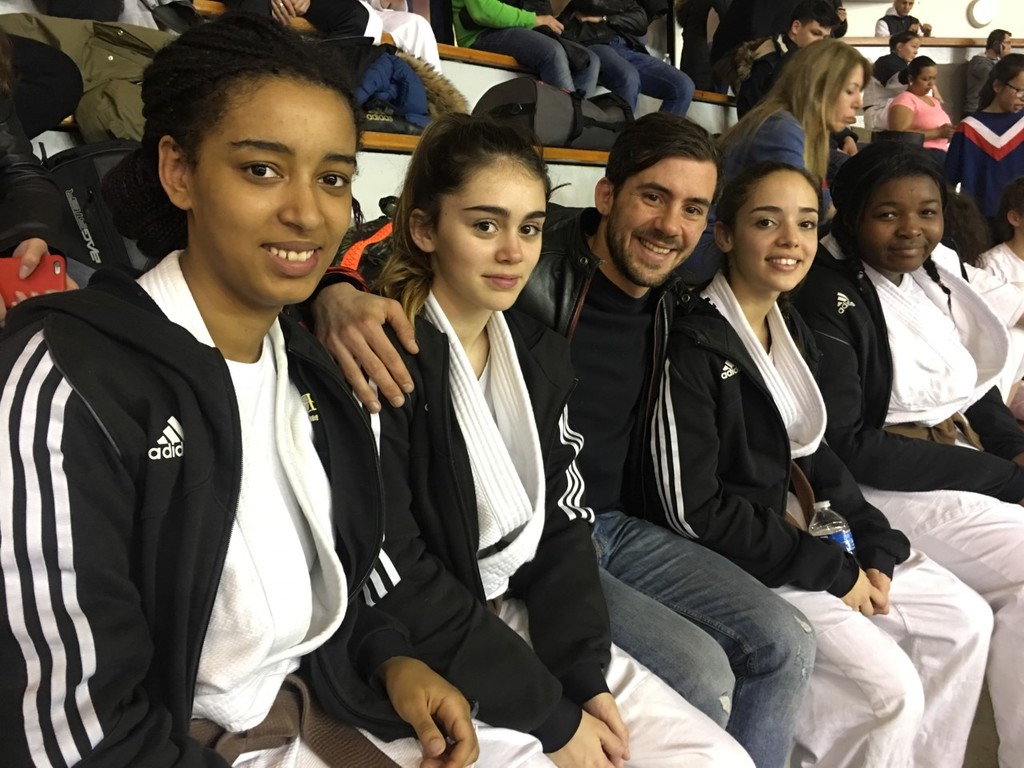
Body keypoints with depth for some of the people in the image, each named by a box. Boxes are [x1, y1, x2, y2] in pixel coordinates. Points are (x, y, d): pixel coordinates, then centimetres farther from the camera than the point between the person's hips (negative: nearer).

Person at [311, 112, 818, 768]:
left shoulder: (668, 301, 7)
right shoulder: (534, 274, -16)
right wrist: (337, 292, -45)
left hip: (617, 527, 8)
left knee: (786, 644, -1)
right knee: (699, 674, -20)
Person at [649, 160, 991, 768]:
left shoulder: (792, 329, 6)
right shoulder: (692, 344, -20)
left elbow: (814, 456, 12)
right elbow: (693, 510, -21)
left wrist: (877, 549, -1)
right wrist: (829, 570, -16)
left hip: (799, 530, 9)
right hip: (728, 559, -9)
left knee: (966, 620, 10)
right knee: (890, 688, -15)